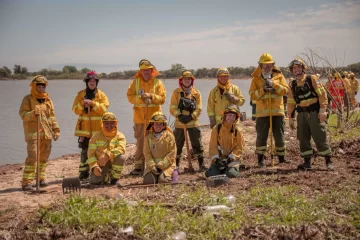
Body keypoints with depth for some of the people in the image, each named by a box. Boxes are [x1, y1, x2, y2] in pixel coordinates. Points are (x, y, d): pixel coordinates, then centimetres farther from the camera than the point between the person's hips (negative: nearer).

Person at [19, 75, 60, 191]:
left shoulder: (48, 100, 14)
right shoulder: (28, 99, -2)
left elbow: (52, 116, 16)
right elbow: (22, 114, -9)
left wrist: (56, 129, 8)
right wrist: (33, 114, -28)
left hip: (46, 133, 6)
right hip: (33, 132, -6)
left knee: (44, 156, 11)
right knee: (32, 157, -14)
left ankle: (41, 178, 24)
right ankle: (26, 182, -12)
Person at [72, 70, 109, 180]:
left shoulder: (102, 95, 5)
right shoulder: (81, 94, 8)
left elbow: (103, 109, -9)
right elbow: (76, 110, 2)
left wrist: (92, 103, -17)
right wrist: (82, 104, -15)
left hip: (97, 128, -1)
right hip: (84, 127, 1)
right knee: (84, 150, 3)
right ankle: (83, 172, 10)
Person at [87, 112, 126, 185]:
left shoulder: (120, 136, -3)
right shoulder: (96, 137, 2)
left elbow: (121, 148, -23)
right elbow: (91, 153, -2)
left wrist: (107, 156, -38)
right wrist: (94, 166, -19)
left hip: (113, 163, 0)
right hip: (100, 165, 0)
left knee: (121, 157, -33)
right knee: (94, 181, -25)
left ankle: (114, 178, -7)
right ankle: (105, 176, 14)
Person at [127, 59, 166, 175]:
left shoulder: (157, 83, 1)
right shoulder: (136, 82, 5)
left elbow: (162, 98, -6)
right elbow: (130, 96, -3)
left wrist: (151, 96, -20)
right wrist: (141, 98, -17)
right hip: (139, 117, 2)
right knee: (140, 141, 7)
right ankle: (139, 166, 13)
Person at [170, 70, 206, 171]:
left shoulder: (196, 93, 3)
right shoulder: (176, 92, 2)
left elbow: (198, 109, -1)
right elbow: (172, 108, -3)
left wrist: (191, 117, -15)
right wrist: (179, 116, -19)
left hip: (193, 122, 0)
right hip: (179, 123, 0)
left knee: (197, 144, -1)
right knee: (178, 145, 7)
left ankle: (201, 164, 6)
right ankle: (176, 165, 19)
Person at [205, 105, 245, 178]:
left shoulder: (237, 131, 1)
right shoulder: (216, 129, 1)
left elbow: (240, 148, -2)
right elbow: (213, 146, -1)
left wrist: (230, 158, -15)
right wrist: (215, 159, -14)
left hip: (232, 159, -1)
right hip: (219, 159, 1)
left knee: (231, 174, -27)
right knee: (212, 174, -20)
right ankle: (222, 169, 13)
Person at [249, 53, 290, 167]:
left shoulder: (279, 76, 6)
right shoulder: (256, 78, 4)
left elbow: (285, 90, -6)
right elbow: (252, 95, -4)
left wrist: (274, 84, -17)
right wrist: (262, 90, -18)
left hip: (277, 111, 1)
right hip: (262, 112, -1)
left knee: (279, 136, 9)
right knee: (261, 137, 2)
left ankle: (281, 158, 21)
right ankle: (260, 160, 9)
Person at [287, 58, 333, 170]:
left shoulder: (312, 79, -2)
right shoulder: (292, 85, 12)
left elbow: (322, 93, -7)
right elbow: (291, 102, 17)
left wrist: (323, 109, -15)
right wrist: (290, 117, 14)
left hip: (315, 113, -5)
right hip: (302, 115, 5)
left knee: (320, 138, -5)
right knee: (303, 139, 4)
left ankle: (328, 161, 5)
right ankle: (307, 162, 14)